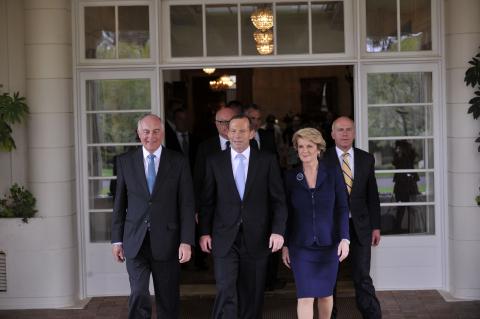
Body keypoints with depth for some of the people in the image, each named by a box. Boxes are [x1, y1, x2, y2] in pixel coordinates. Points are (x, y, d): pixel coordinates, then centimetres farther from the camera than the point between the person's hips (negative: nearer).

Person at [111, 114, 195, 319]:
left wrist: (186, 241, -9)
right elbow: (119, 203, 8)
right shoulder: (125, 161, 4)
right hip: (135, 241, 0)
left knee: (168, 298, 9)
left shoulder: (178, 162, 0)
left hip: (167, 240, 0)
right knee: (138, 294, -9)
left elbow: (187, 204, -2)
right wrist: (116, 239, 5)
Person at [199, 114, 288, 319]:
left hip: (256, 239, 1)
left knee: (252, 295, 7)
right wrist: (204, 232, 2)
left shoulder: (267, 161, 3)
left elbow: (278, 200, 2)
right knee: (226, 292, -10)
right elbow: (207, 201, 8)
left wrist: (278, 231, -7)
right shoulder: (214, 162, 5)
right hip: (224, 239, 0)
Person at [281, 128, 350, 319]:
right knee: (305, 296, -7)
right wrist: (285, 245, 5)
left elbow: (342, 208, -2)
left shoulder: (332, 172, -2)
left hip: (328, 244, 1)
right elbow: (287, 213, 5)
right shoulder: (291, 176, 0)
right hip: (301, 245, 0)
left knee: (326, 293, 11)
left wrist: (344, 238, -10)